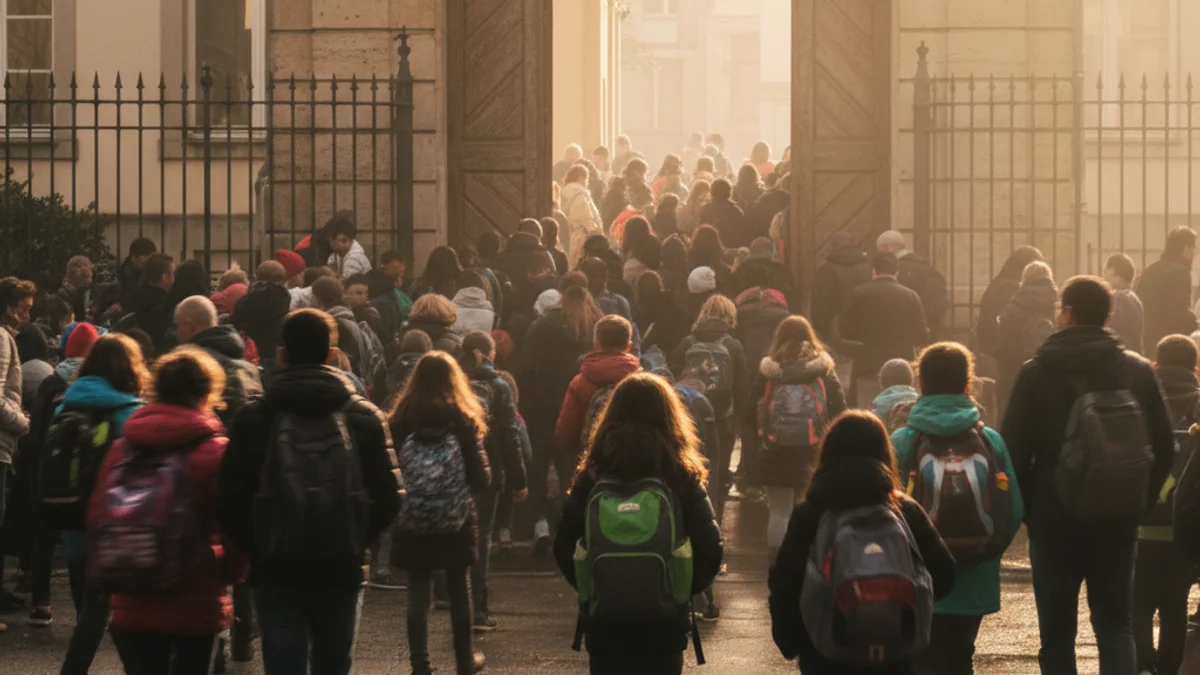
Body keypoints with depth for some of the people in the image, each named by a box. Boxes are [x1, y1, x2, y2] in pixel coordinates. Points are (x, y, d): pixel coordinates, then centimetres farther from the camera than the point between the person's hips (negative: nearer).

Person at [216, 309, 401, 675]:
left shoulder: (253, 418, -5)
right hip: (341, 574, 1)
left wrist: (255, 549, 10)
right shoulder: (364, 418, -1)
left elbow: (230, 504, -6)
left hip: (276, 575, -1)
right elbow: (387, 502, -1)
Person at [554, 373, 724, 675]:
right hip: (663, 622, -1)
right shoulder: (682, 479, -6)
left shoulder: (592, 477, -2)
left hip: (604, 619, 1)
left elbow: (564, 547, -2)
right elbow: (710, 550, -9)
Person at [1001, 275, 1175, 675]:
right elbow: (1164, 448, 4)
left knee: (1057, 632, 7)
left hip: (1055, 522, -2)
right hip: (1119, 524, 2)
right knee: (1116, 626, 9)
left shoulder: (1036, 373, -7)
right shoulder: (1138, 371, 1)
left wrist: (1027, 507, 4)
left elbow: (1014, 450, -9)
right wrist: (1139, 502, 12)